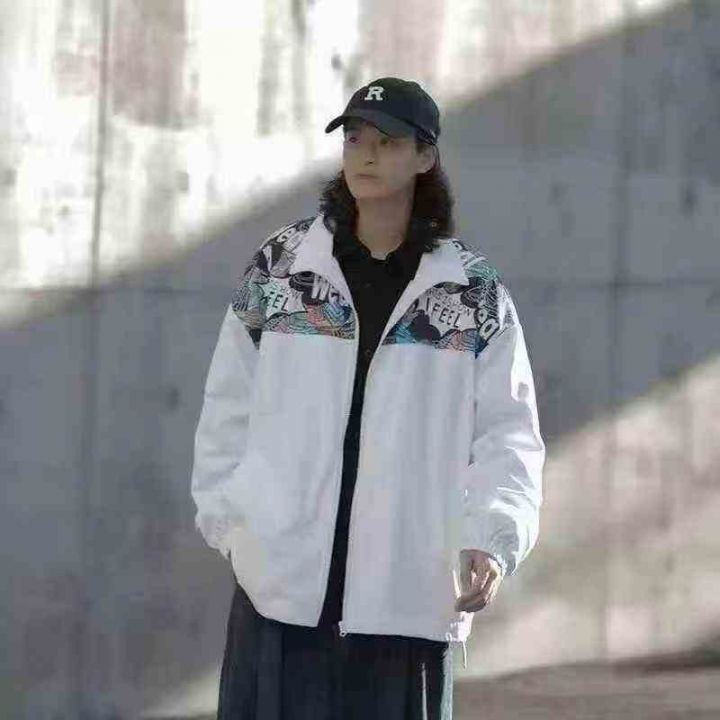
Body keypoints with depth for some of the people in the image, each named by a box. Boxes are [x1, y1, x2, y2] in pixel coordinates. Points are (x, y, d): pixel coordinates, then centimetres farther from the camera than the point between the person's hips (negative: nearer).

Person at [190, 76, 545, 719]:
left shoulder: (475, 293, 4)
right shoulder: (278, 268, 7)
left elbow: (507, 432, 1)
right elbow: (229, 408, 11)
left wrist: (493, 541, -14)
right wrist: (228, 521, 1)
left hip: (409, 589, 0)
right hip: (281, 578, 0)